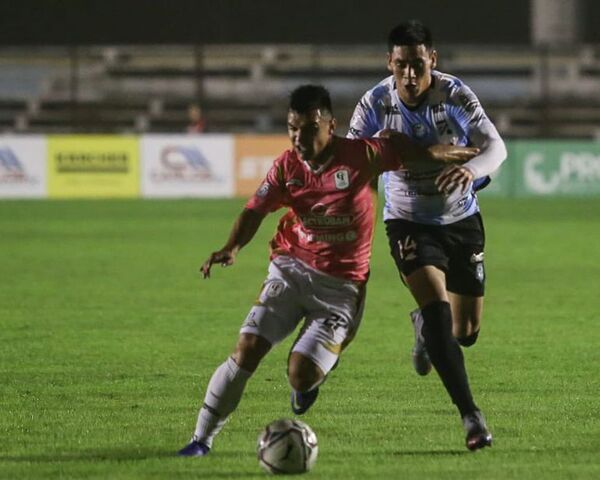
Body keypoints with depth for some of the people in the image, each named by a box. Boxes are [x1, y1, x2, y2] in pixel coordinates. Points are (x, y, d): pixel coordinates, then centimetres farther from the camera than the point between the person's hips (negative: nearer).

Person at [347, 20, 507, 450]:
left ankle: (424, 327, 47)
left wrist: (472, 169, -38)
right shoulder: (376, 104, -15)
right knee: (438, 309, -24)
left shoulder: (456, 95, -15)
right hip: (409, 223, -2)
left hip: (462, 220, 2)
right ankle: (470, 415, -21)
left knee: (466, 331, 8)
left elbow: (496, 146, -16)